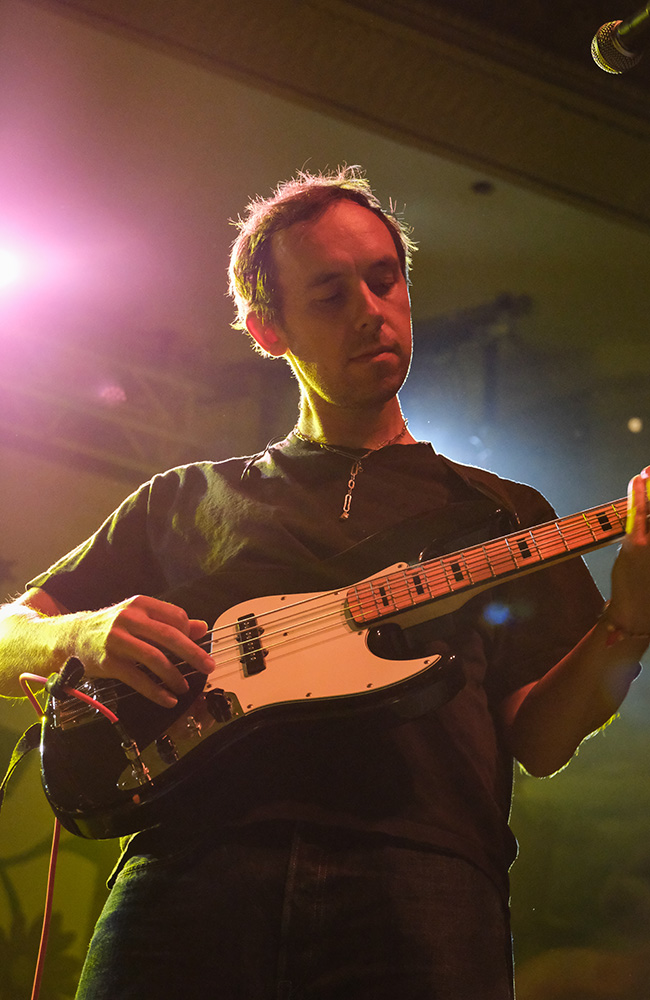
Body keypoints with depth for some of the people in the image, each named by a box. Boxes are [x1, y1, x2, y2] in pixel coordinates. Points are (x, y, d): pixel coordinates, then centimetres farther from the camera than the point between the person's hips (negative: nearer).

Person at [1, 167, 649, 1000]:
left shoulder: (500, 513, 22)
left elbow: (539, 740, 12)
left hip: (421, 879, 1)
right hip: (189, 873, 0)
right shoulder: (188, 499, 22)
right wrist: (82, 636, -1)